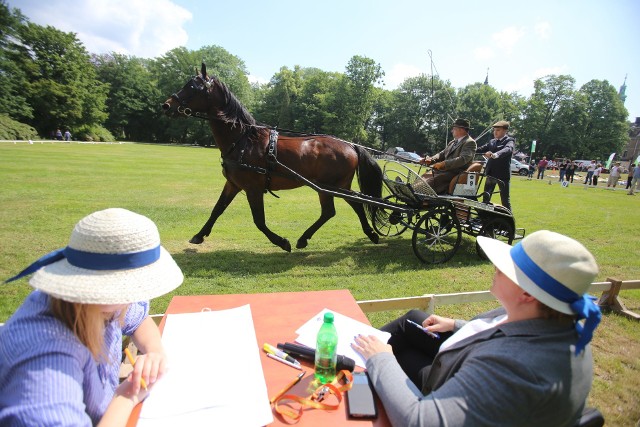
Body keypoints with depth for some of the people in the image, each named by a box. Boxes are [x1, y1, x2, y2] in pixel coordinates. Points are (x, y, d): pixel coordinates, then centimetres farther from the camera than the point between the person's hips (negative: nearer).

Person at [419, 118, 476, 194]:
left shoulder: (470, 142, -8)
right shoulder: (453, 142, 20)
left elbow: (463, 159, -22)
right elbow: (442, 154, 19)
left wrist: (443, 164, -31)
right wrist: (431, 159, -3)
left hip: (455, 174, -9)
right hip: (443, 171, 9)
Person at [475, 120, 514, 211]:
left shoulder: (510, 140, -5)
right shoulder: (492, 142, 15)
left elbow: (508, 149, -26)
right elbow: (482, 149, 3)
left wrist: (495, 154, -47)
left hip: (503, 174, -5)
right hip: (491, 173, 6)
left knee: (505, 199, 1)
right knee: (485, 197, 9)